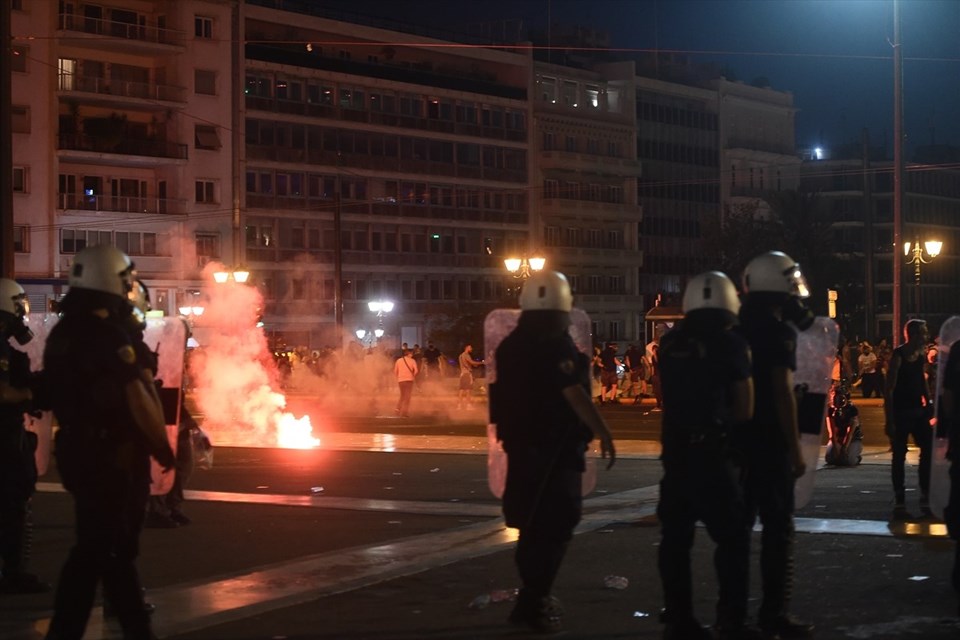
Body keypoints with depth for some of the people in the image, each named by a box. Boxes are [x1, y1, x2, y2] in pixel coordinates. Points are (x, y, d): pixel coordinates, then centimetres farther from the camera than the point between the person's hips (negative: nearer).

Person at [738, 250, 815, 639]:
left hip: (738, 438, 8)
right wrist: (796, 447, -15)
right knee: (778, 527, -3)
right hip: (770, 440, -8)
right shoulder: (779, 331, -13)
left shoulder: (739, 329, 11)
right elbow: (782, 393, -17)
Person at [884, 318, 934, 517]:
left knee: (929, 449, 2)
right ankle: (899, 501, 7)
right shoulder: (898, 356, -13)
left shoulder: (921, 354, 7)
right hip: (900, 412, -7)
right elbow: (889, 390, -14)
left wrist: (929, 402, 7)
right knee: (899, 456, 0)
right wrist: (889, 420, -17)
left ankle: (925, 498, 10)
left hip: (918, 411, 7)